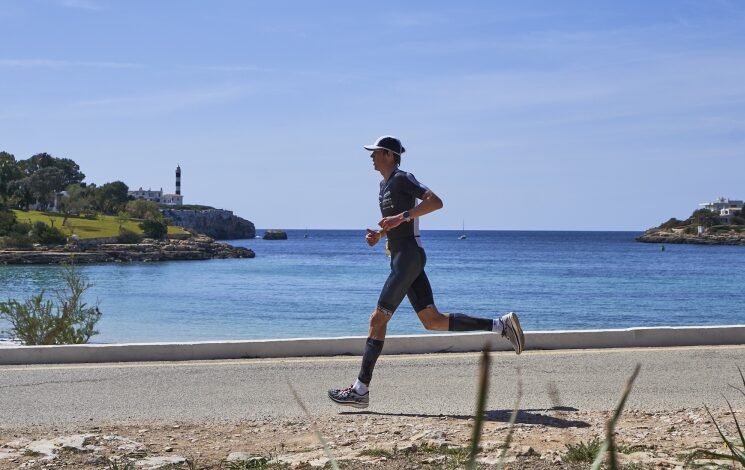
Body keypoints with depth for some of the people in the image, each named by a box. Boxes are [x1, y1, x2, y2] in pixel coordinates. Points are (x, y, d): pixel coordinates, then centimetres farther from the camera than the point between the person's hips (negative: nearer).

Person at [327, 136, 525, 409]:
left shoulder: (402, 179, -9)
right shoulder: (385, 184, 20)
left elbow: (436, 201, -21)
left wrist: (402, 217, -25)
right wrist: (377, 235, 12)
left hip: (408, 257, -10)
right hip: (402, 259, 10)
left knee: (378, 319, -10)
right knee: (433, 321, 7)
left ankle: (360, 390, -9)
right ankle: (501, 325, 11)